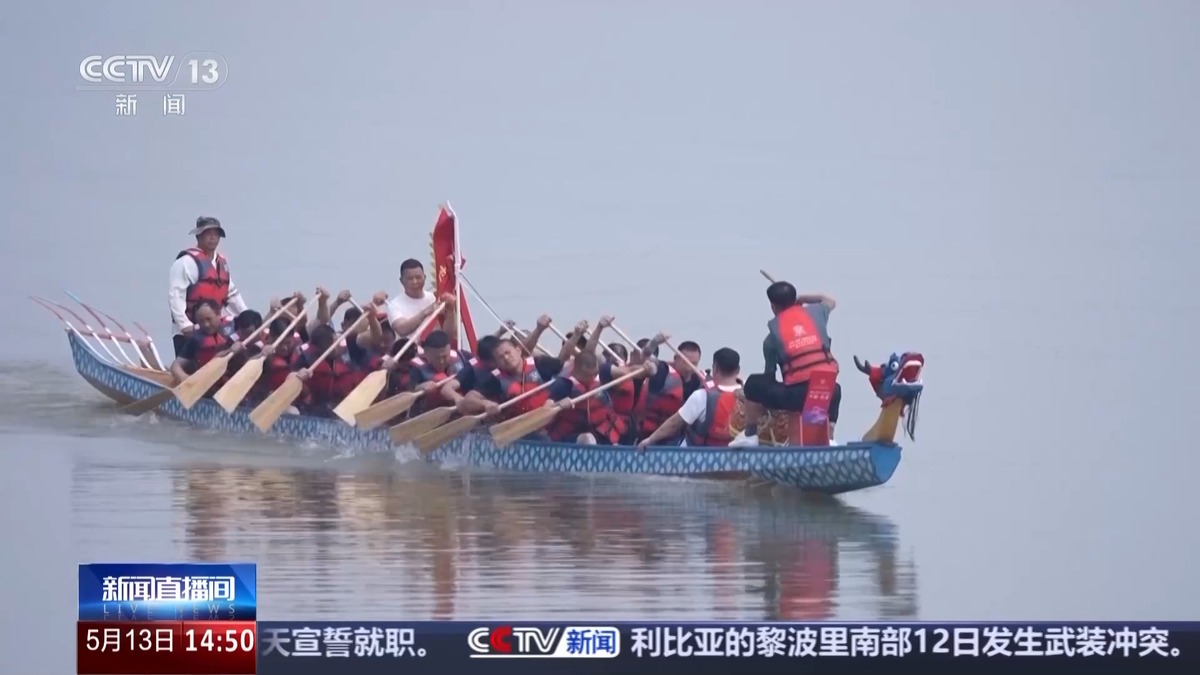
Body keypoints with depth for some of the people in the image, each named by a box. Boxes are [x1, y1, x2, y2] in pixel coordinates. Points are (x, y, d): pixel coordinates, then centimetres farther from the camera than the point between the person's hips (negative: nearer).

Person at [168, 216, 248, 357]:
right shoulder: (187, 261, -10)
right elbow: (175, 295, -17)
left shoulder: (221, 262, 16)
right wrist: (184, 324, -24)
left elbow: (232, 294, 24)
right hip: (189, 333, -8)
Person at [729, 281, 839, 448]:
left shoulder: (773, 334, 10)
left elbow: (769, 376, 19)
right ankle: (828, 438, 20)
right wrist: (802, 299, 41)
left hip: (797, 394, -2)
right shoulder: (814, 312, 12)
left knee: (753, 384, 20)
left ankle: (750, 434, 23)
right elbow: (830, 301, 37)